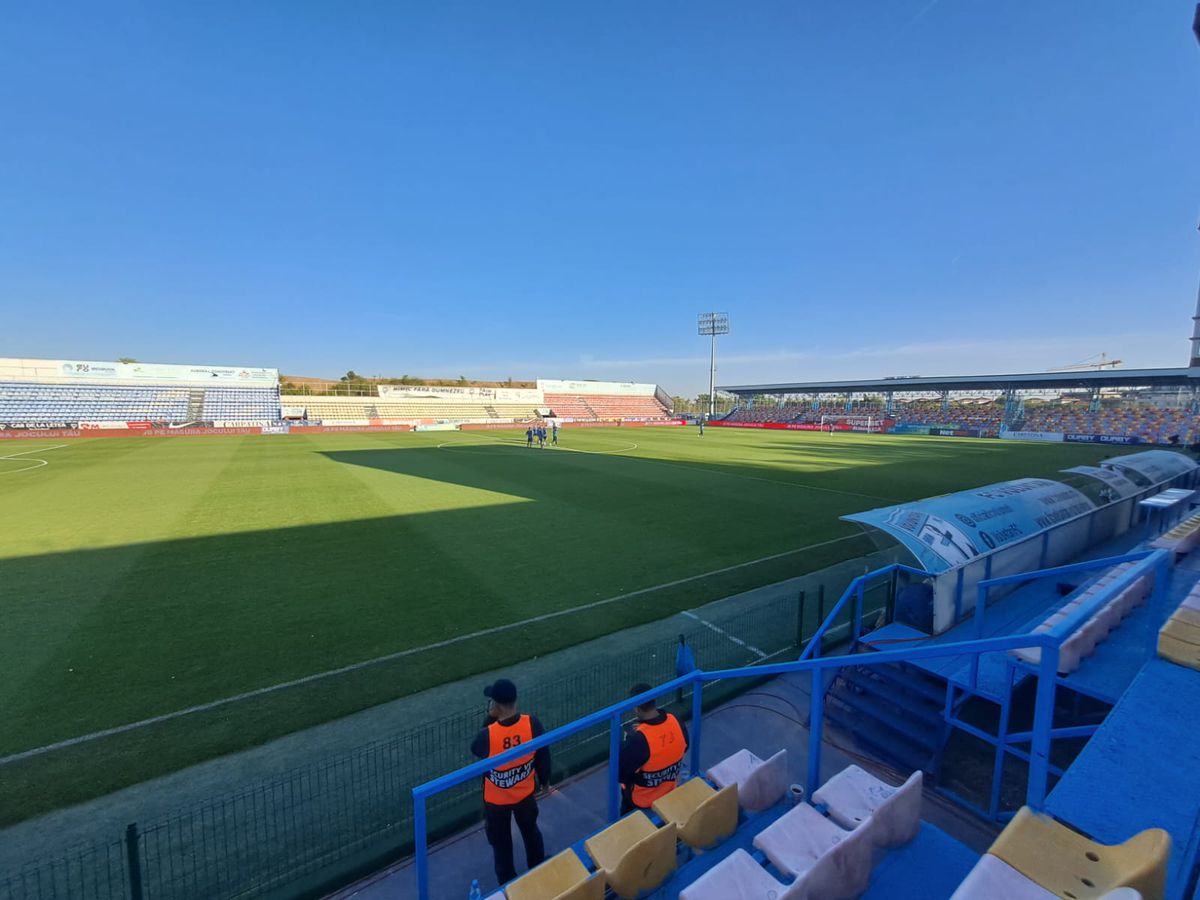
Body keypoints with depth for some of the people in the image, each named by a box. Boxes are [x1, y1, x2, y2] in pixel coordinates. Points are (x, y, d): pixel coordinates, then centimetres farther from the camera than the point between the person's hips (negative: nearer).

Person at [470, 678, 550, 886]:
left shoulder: (488, 734, -34)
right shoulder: (532, 723, -26)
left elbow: (475, 748, -9)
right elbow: (543, 754, -10)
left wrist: (489, 718, -15)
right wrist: (544, 779, 9)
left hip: (496, 799, -3)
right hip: (525, 792, 3)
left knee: (501, 843, 24)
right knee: (531, 831, 30)